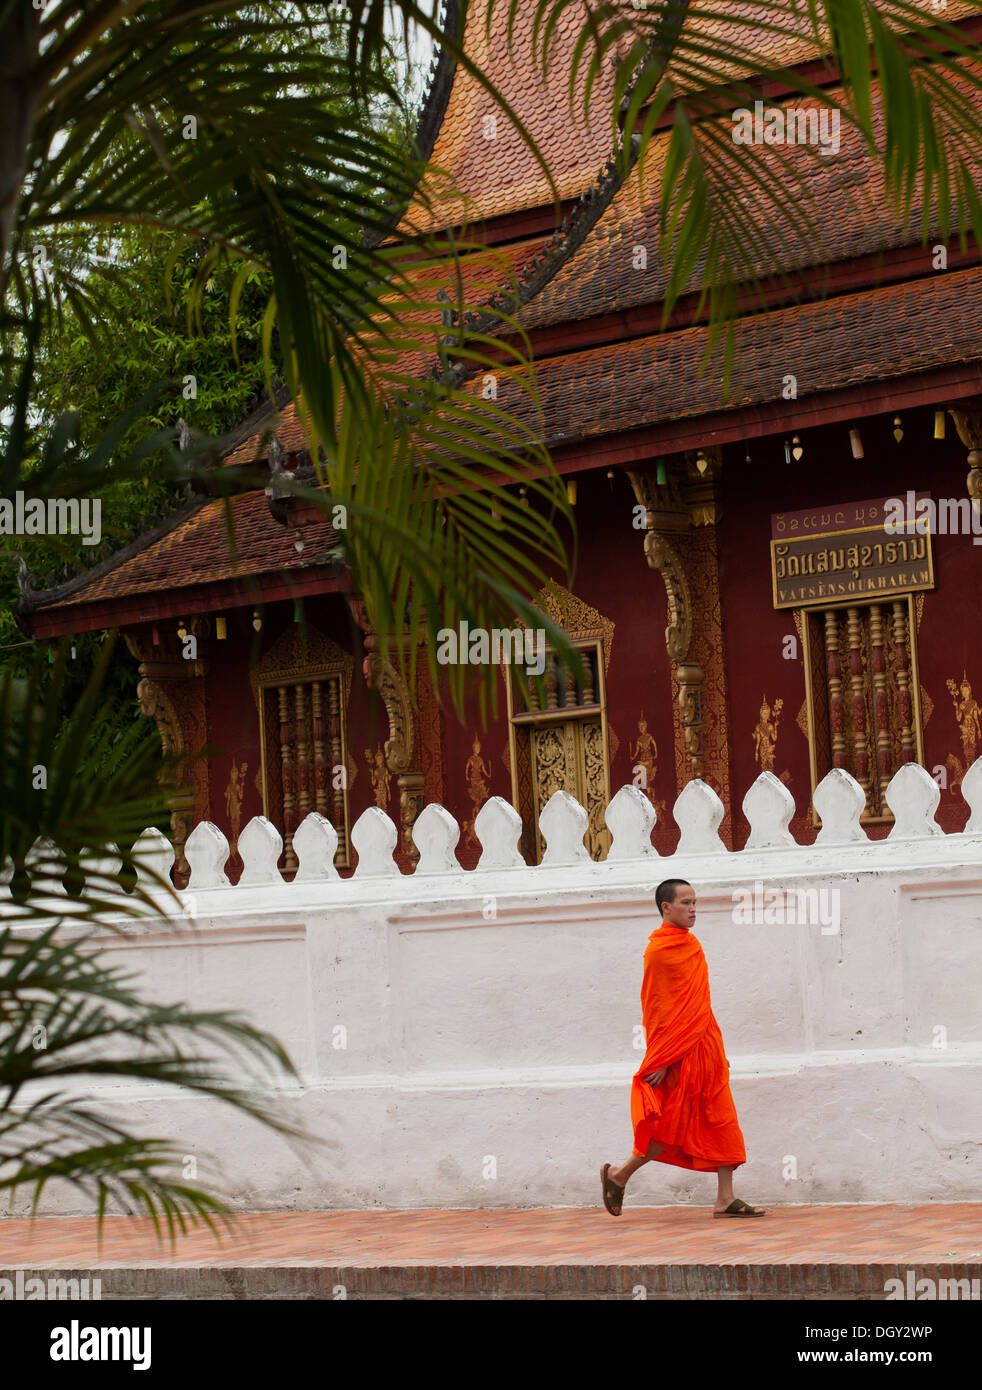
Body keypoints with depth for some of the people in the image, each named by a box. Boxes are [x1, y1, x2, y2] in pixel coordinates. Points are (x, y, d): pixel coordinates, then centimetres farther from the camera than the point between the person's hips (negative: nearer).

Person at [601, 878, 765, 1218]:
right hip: (680, 1055, -9)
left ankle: (726, 1199, 6)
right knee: (674, 1126, -5)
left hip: (704, 1048, 9)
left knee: (721, 1122, 5)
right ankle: (618, 1175, 12)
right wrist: (662, 1060, -17)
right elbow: (657, 1007, -14)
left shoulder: (689, 945, 14)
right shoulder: (659, 950, -12)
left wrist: (717, 1052, 18)